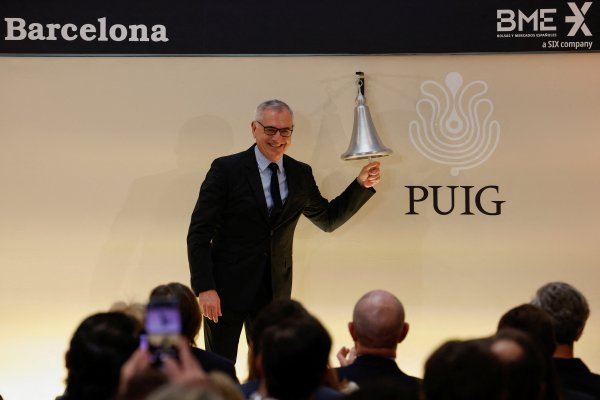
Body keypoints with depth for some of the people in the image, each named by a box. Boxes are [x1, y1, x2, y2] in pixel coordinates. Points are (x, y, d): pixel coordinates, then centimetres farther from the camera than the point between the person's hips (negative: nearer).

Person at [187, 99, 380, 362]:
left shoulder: (300, 174, 7)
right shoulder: (226, 169, -7)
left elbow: (328, 219, 21)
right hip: (226, 289, -4)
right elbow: (199, 232, -9)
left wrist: (361, 185, 8)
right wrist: (205, 288, -18)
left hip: (274, 291, 4)